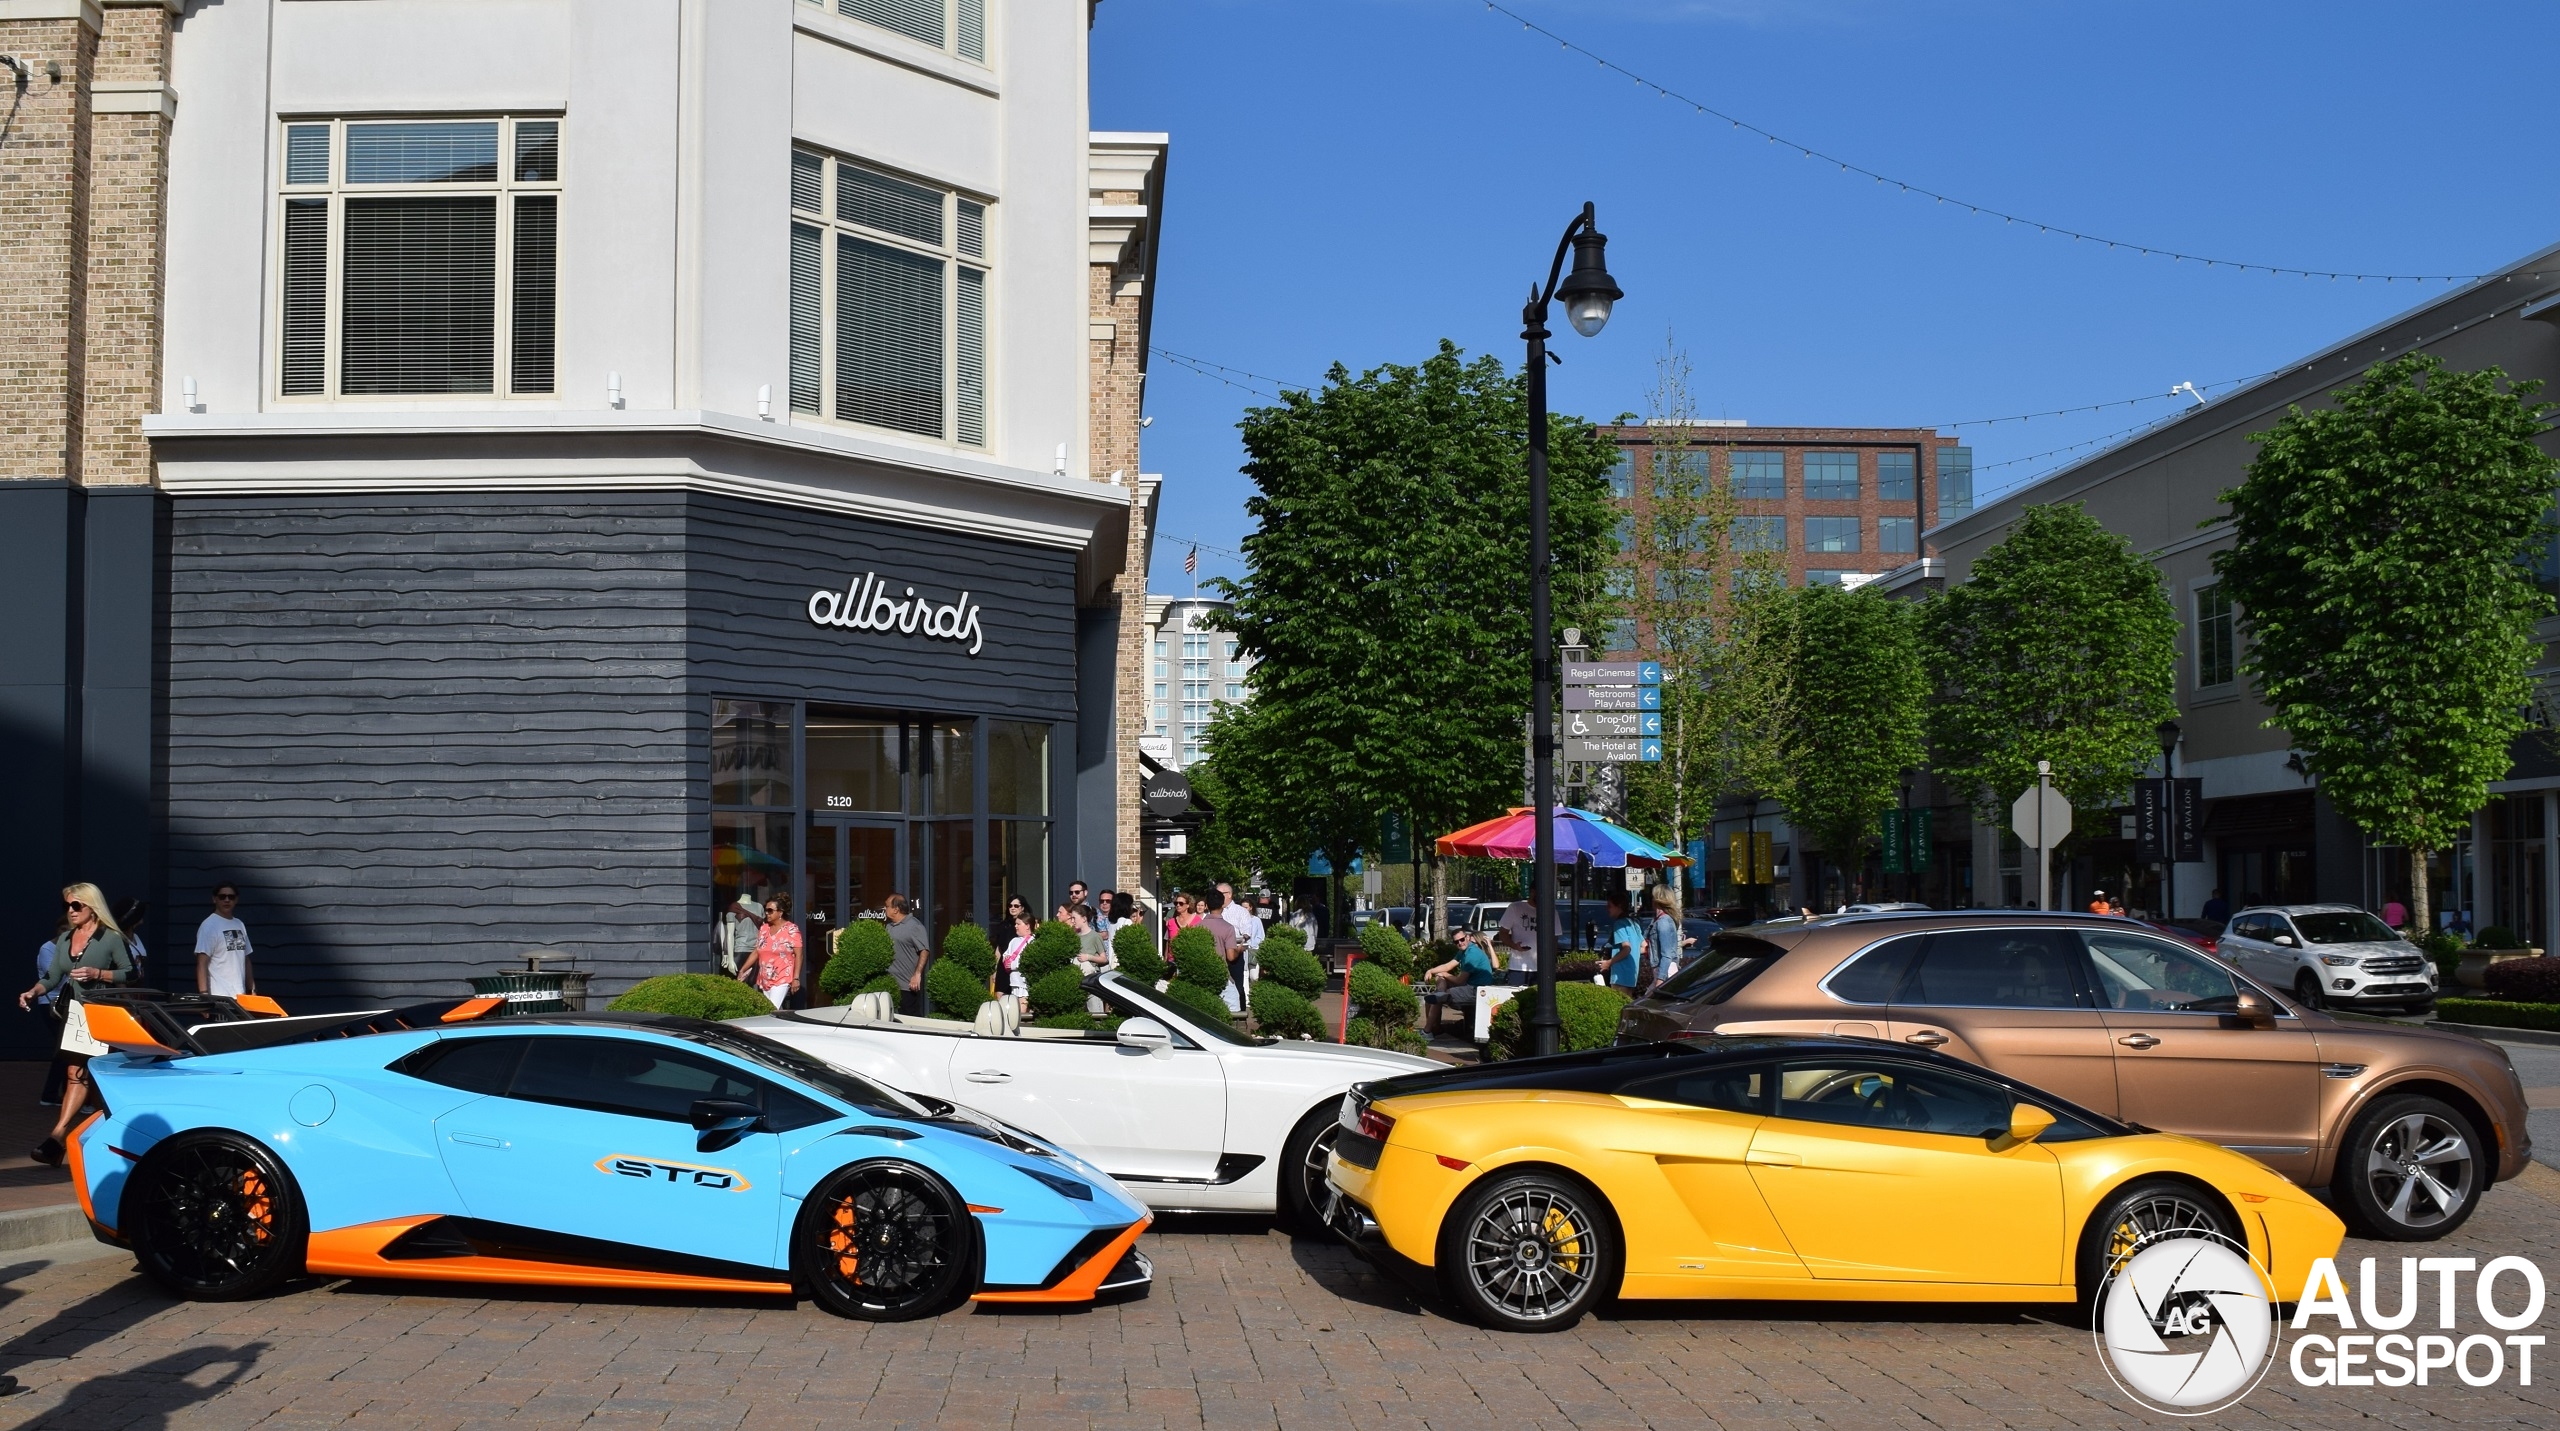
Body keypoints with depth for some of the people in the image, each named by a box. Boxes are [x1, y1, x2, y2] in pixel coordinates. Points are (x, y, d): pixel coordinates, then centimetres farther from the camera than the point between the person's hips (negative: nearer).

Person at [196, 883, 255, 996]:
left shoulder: (239, 925, 17)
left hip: (240, 996, 7)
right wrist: (204, 995, -18)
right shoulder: (209, 926, -6)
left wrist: (252, 990, 16)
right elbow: (202, 964, -11)